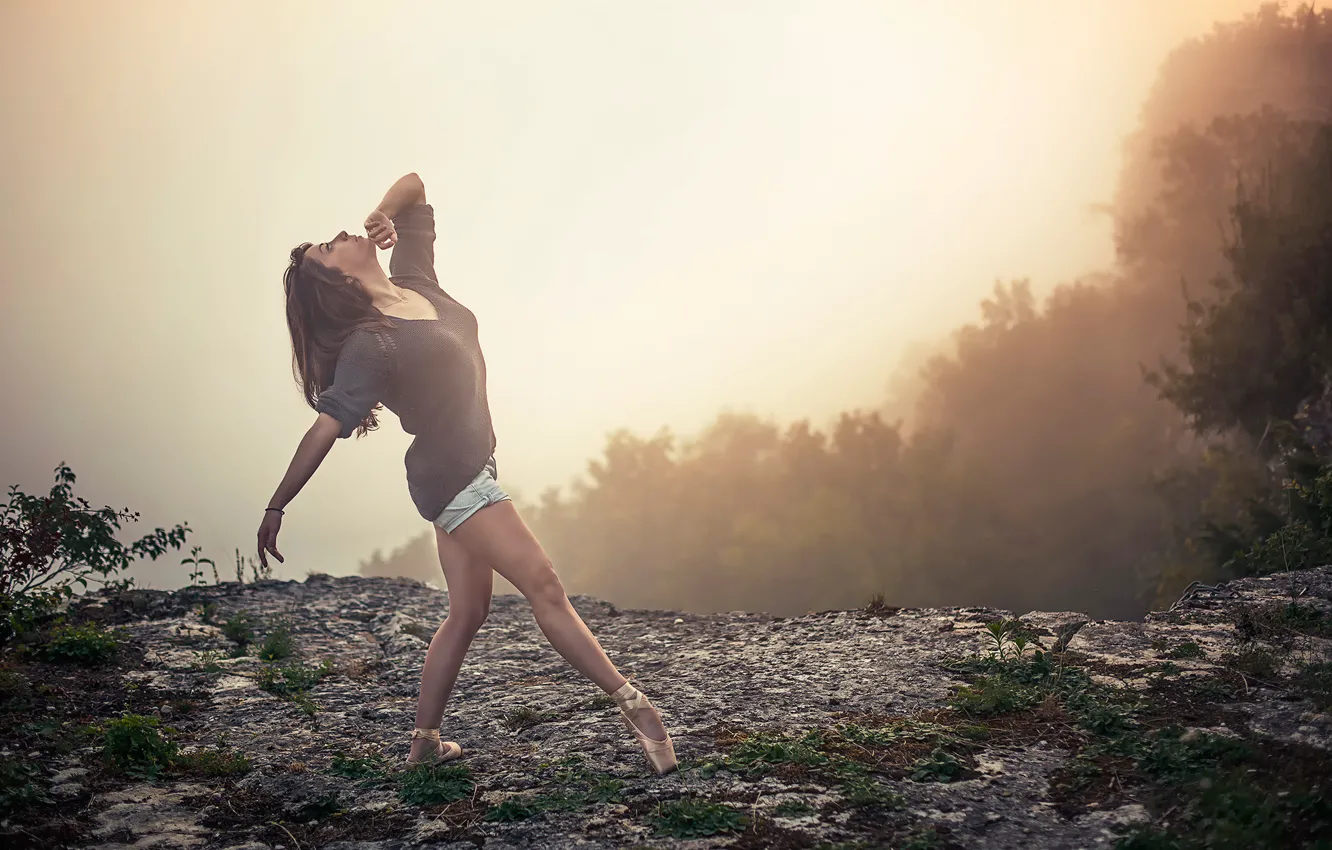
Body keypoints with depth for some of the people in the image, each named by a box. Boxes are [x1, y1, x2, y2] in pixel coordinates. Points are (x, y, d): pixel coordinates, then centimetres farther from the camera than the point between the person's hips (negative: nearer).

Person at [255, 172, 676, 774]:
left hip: (462, 470, 9)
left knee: (468, 610, 13)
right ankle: (631, 705, -7)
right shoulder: (369, 344, -20)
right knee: (545, 588, -9)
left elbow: (412, 186, 11)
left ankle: (424, 742, 20)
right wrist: (276, 508, -22)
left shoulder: (413, 280, 3)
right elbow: (325, 429, -22)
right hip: (452, 475, -9)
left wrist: (385, 214, -9)